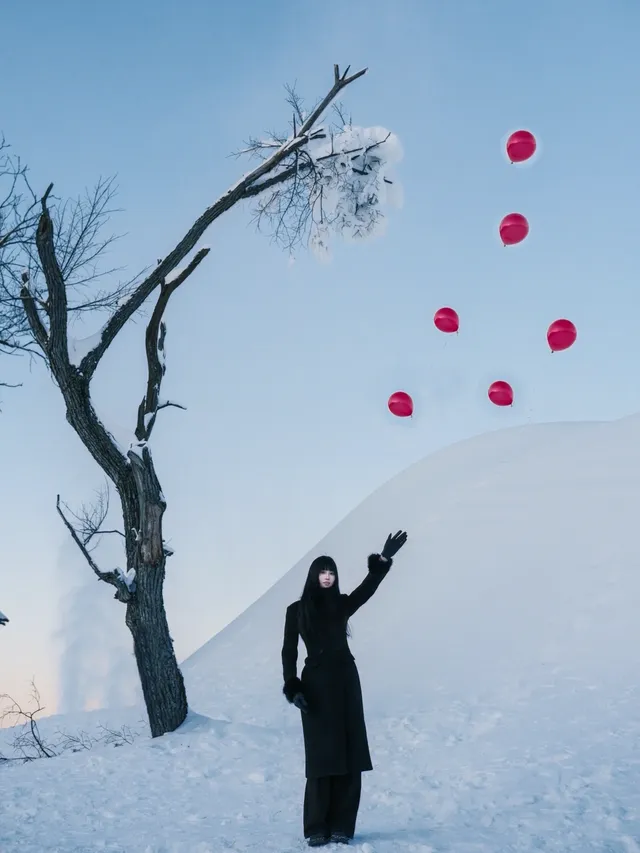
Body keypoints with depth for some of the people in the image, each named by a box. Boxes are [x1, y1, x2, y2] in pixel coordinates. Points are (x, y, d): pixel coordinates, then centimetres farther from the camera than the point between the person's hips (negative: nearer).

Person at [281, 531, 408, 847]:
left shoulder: (342, 604, 8)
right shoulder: (296, 610, 3)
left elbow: (368, 587, -9)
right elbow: (289, 651, 0)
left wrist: (383, 559, -23)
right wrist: (292, 688, -12)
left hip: (346, 682, 3)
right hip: (316, 684, -3)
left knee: (349, 756, 0)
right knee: (321, 756, -3)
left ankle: (341, 826, 7)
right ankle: (317, 829, 5)